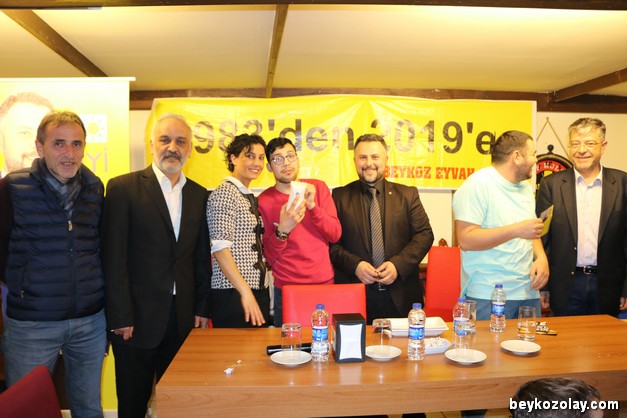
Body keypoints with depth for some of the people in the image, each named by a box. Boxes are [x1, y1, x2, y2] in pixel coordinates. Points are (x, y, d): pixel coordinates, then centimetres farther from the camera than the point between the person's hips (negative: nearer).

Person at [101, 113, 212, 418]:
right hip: (137, 317, -3)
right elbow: (114, 257, -9)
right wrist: (120, 317, -11)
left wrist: (202, 309, 5)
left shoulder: (199, 195, 7)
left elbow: (202, 258, 9)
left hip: (183, 319, 4)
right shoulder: (123, 187, -5)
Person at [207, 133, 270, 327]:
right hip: (233, 293, -8)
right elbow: (219, 247, -18)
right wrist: (245, 291, -21)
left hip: (259, 290, 8)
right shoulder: (224, 193, -10)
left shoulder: (250, 197, 15)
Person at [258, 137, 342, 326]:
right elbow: (269, 257, -5)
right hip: (286, 289, -2)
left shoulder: (318, 187, 3)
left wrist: (312, 206, -17)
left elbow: (335, 234, -3)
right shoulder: (264, 201, -4)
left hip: (324, 282, 2)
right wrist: (282, 231, -23)